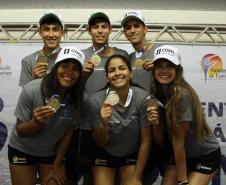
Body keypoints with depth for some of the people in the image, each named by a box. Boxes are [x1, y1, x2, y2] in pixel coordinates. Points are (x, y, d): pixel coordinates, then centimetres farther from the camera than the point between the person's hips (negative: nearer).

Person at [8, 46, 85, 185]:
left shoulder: (78, 99, -18)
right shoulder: (31, 90, -26)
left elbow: (68, 133, -6)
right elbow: (20, 131, -17)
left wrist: (56, 166, -2)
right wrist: (36, 122, -38)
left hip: (53, 152, 2)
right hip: (22, 150, -2)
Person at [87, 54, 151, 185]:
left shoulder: (142, 98, -22)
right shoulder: (95, 100, -20)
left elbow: (146, 141, -13)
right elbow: (101, 143, -10)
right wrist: (103, 123, -30)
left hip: (133, 155, 0)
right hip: (105, 155, 1)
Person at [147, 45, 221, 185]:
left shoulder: (183, 94, -26)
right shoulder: (156, 94, -6)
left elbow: (178, 139, -23)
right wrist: (155, 123, -25)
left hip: (206, 154, -5)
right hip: (180, 154, 6)